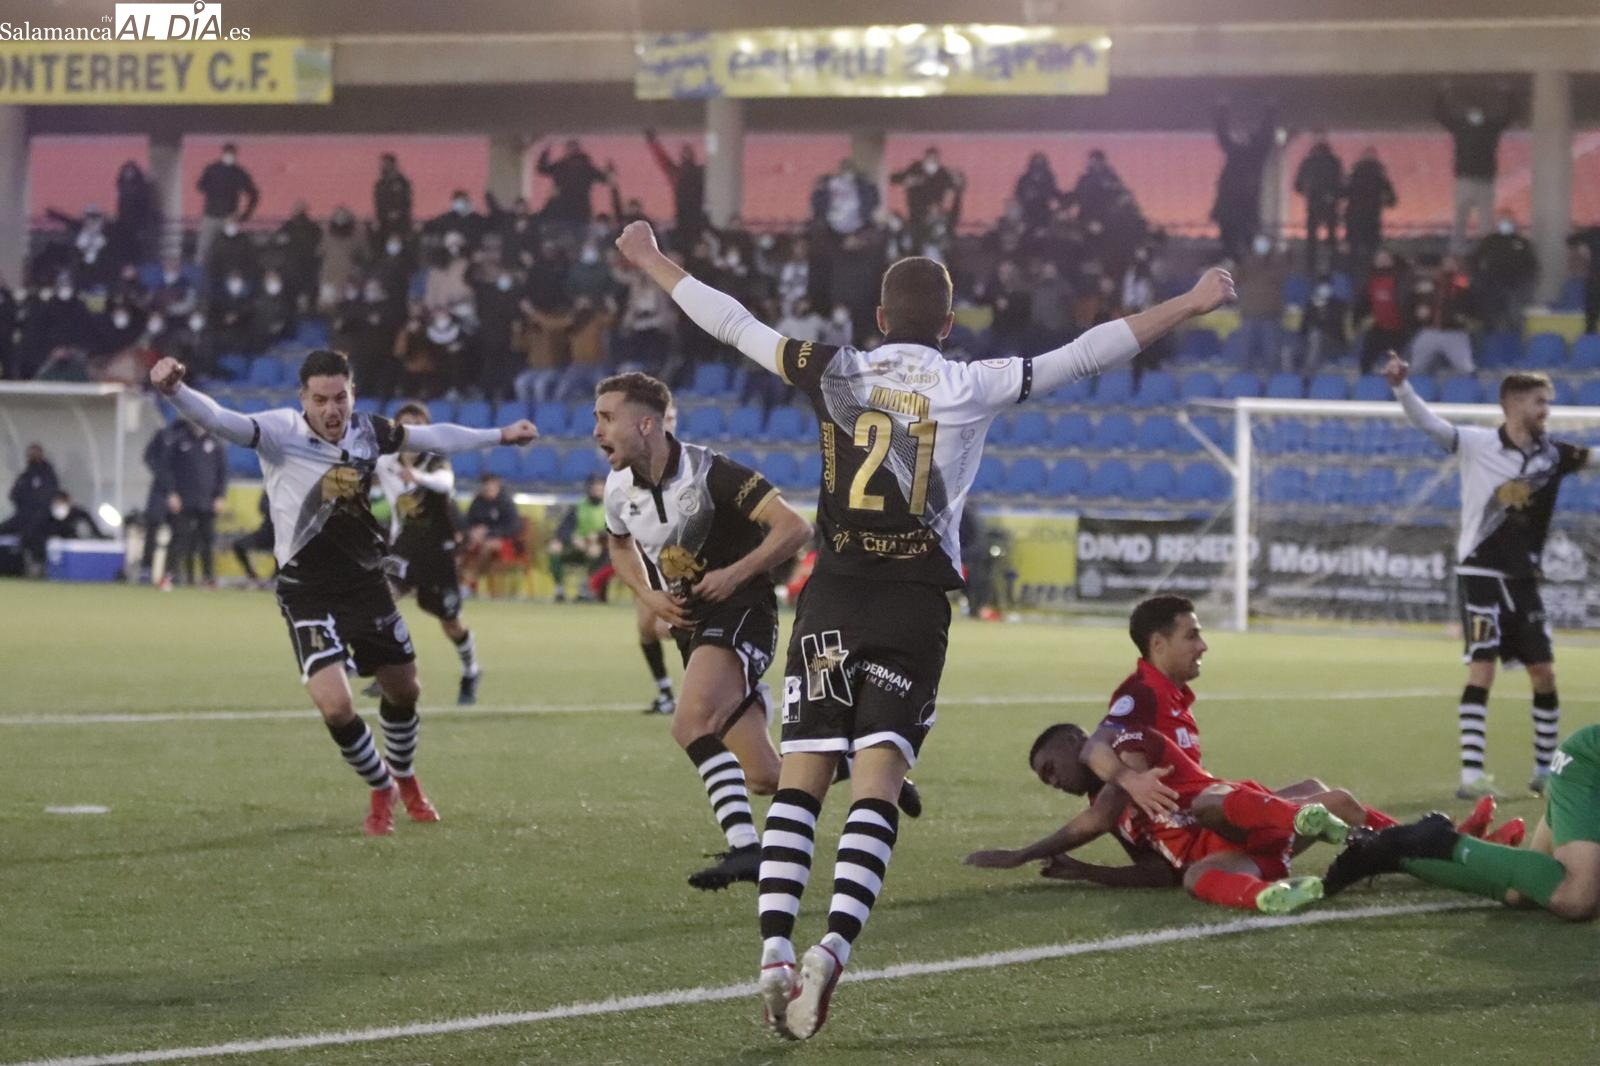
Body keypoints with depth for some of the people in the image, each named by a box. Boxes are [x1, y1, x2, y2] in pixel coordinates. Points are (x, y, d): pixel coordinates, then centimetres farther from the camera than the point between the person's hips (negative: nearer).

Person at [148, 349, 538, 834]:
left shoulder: (367, 430, -3)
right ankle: (380, 789, 14)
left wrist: (499, 435, 25)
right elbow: (222, 420, -36)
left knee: (404, 690, 17)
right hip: (308, 591, -5)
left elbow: (432, 436, 15)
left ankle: (404, 780, 47)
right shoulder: (281, 431, -18)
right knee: (336, 707, -17)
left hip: (366, 583, 5)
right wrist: (175, 390, -56)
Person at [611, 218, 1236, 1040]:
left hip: (834, 599, 1)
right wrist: (1189, 306, 9)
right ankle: (833, 947, -23)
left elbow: (729, 322, 13)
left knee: (801, 780, 1)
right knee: (877, 785, -5)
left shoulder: (836, 374, 5)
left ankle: (774, 952, -12)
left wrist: (649, 261, 26)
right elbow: (1086, 355, 2)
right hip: (916, 605, -1)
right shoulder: (972, 387, 1)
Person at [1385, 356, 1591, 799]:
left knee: (1544, 673, 5)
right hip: (1481, 573, -5)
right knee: (1482, 667, -13)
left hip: (1523, 579, 5)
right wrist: (1401, 386, -31)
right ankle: (1471, 774, -13)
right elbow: (1428, 422, -16)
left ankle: (1545, 771, 19)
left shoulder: (1553, 454, 5)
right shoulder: (1477, 444, -7)